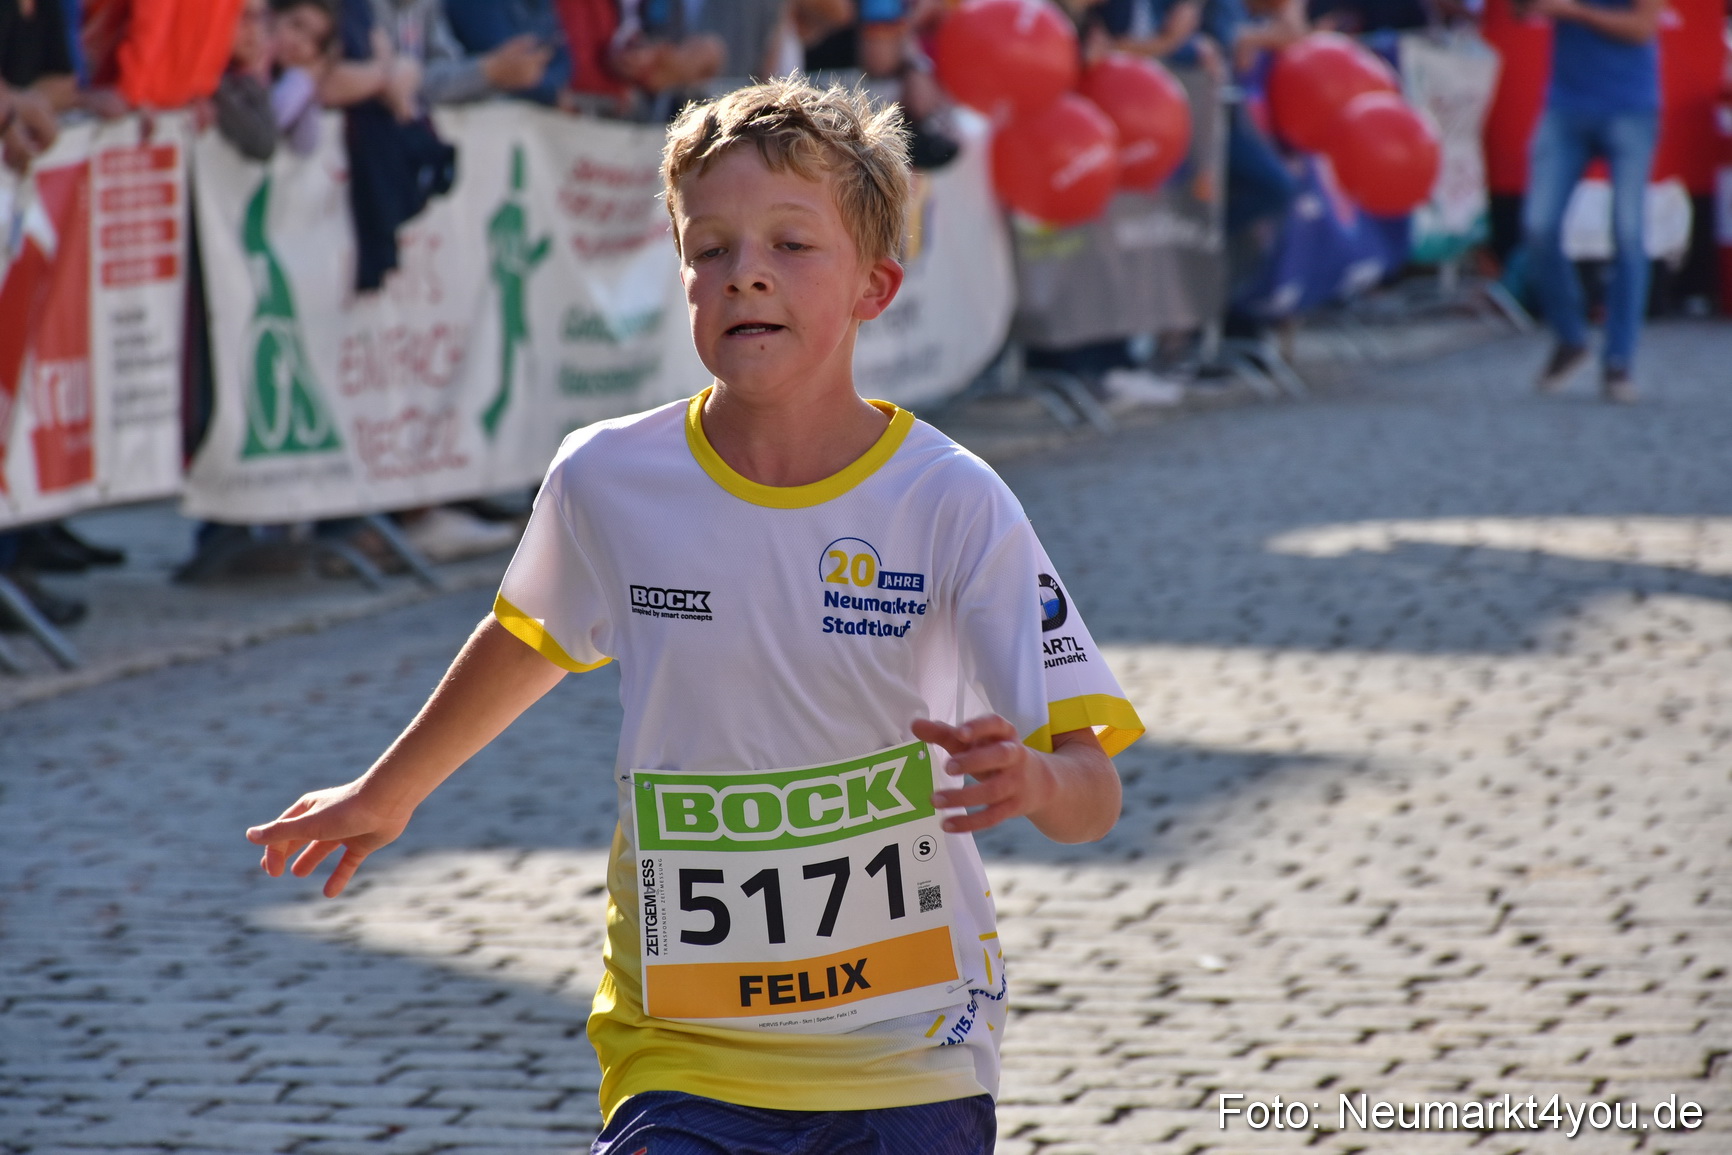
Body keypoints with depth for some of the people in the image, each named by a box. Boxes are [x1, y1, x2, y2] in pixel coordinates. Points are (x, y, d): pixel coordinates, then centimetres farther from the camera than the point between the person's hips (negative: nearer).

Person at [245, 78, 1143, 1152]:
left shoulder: (950, 502, -11)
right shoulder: (609, 481, -4)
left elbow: (1094, 797, -13)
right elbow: (530, 642, 20)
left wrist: (1033, 780, -36)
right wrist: (387, 793, 33)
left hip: (909, 1057, -1)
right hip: (685, 1055, 1)